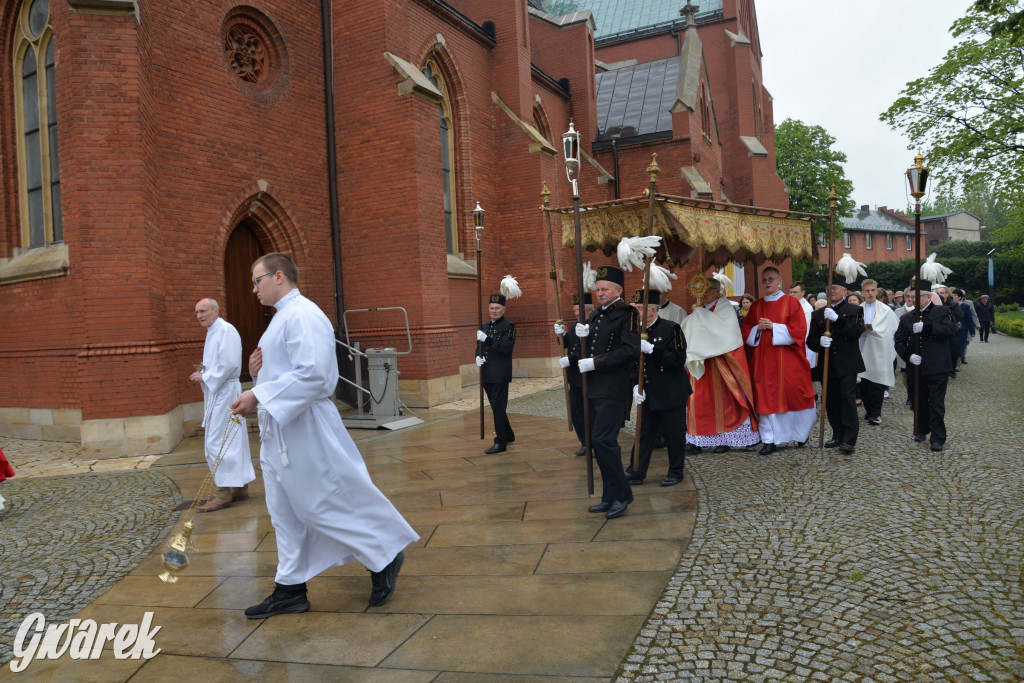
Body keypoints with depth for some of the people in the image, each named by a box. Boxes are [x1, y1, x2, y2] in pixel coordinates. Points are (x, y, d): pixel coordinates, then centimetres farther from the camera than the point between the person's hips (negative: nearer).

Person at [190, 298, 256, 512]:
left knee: (217, 442, -9)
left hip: (224, 392, -10)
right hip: (215, 393, 10)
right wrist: (203, 375, 7)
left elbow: (229, 364, -23)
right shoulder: (213, 332, 18)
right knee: (231, 442, 13)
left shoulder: (226, 331, -13)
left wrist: (205, 377, -14)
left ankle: (224, 492, -3)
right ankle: (239, 487, 21)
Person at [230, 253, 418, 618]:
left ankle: (384, 557, 15)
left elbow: (312, 373, -26)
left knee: (325, 505, -2)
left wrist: (258, 395, -25)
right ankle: (290, 588, 25)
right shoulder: (283, 317, 16)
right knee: (285, 514, 14)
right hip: (278, 430, 10)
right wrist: (257, 370, 3)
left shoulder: (302, 315, -16)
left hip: (303, 430, -10)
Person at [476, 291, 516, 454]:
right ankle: (508, 435, 30)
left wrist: (487, 339, -26)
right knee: (496, 407, 15)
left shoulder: (509, 326, -7)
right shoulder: (485, 326, 15)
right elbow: (479, 346, 23)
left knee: (498, 407, -8)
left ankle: (500, 442, -2)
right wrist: (478, 356, 0)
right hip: (487, 375, 7)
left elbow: (507, 347, -19)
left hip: (500, 375, -7)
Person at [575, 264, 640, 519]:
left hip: (613, 388, -8)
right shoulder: (595, 315, 17)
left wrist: (596, 363, -18)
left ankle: (622, 495, 1)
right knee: (598, 442, 11)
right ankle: (610, 497, 21)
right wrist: (582, 336, 0)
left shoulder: (626, 314, -7)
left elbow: (630, 350, -18)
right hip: (594, 389, 9)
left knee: (603, 440, -14)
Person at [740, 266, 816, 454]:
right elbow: (745, 331, 11)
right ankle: (769, 440, 4)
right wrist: (758, 329, -9)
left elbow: (799, 331, -8)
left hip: (788, 361, -3)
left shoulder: (791, 303, 0)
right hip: (763, 360, 3)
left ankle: (801, 433, 26)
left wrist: (774, 327, -16)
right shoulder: (756, 306, 11)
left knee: (792, 395, 3)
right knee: (765, 398, 0)